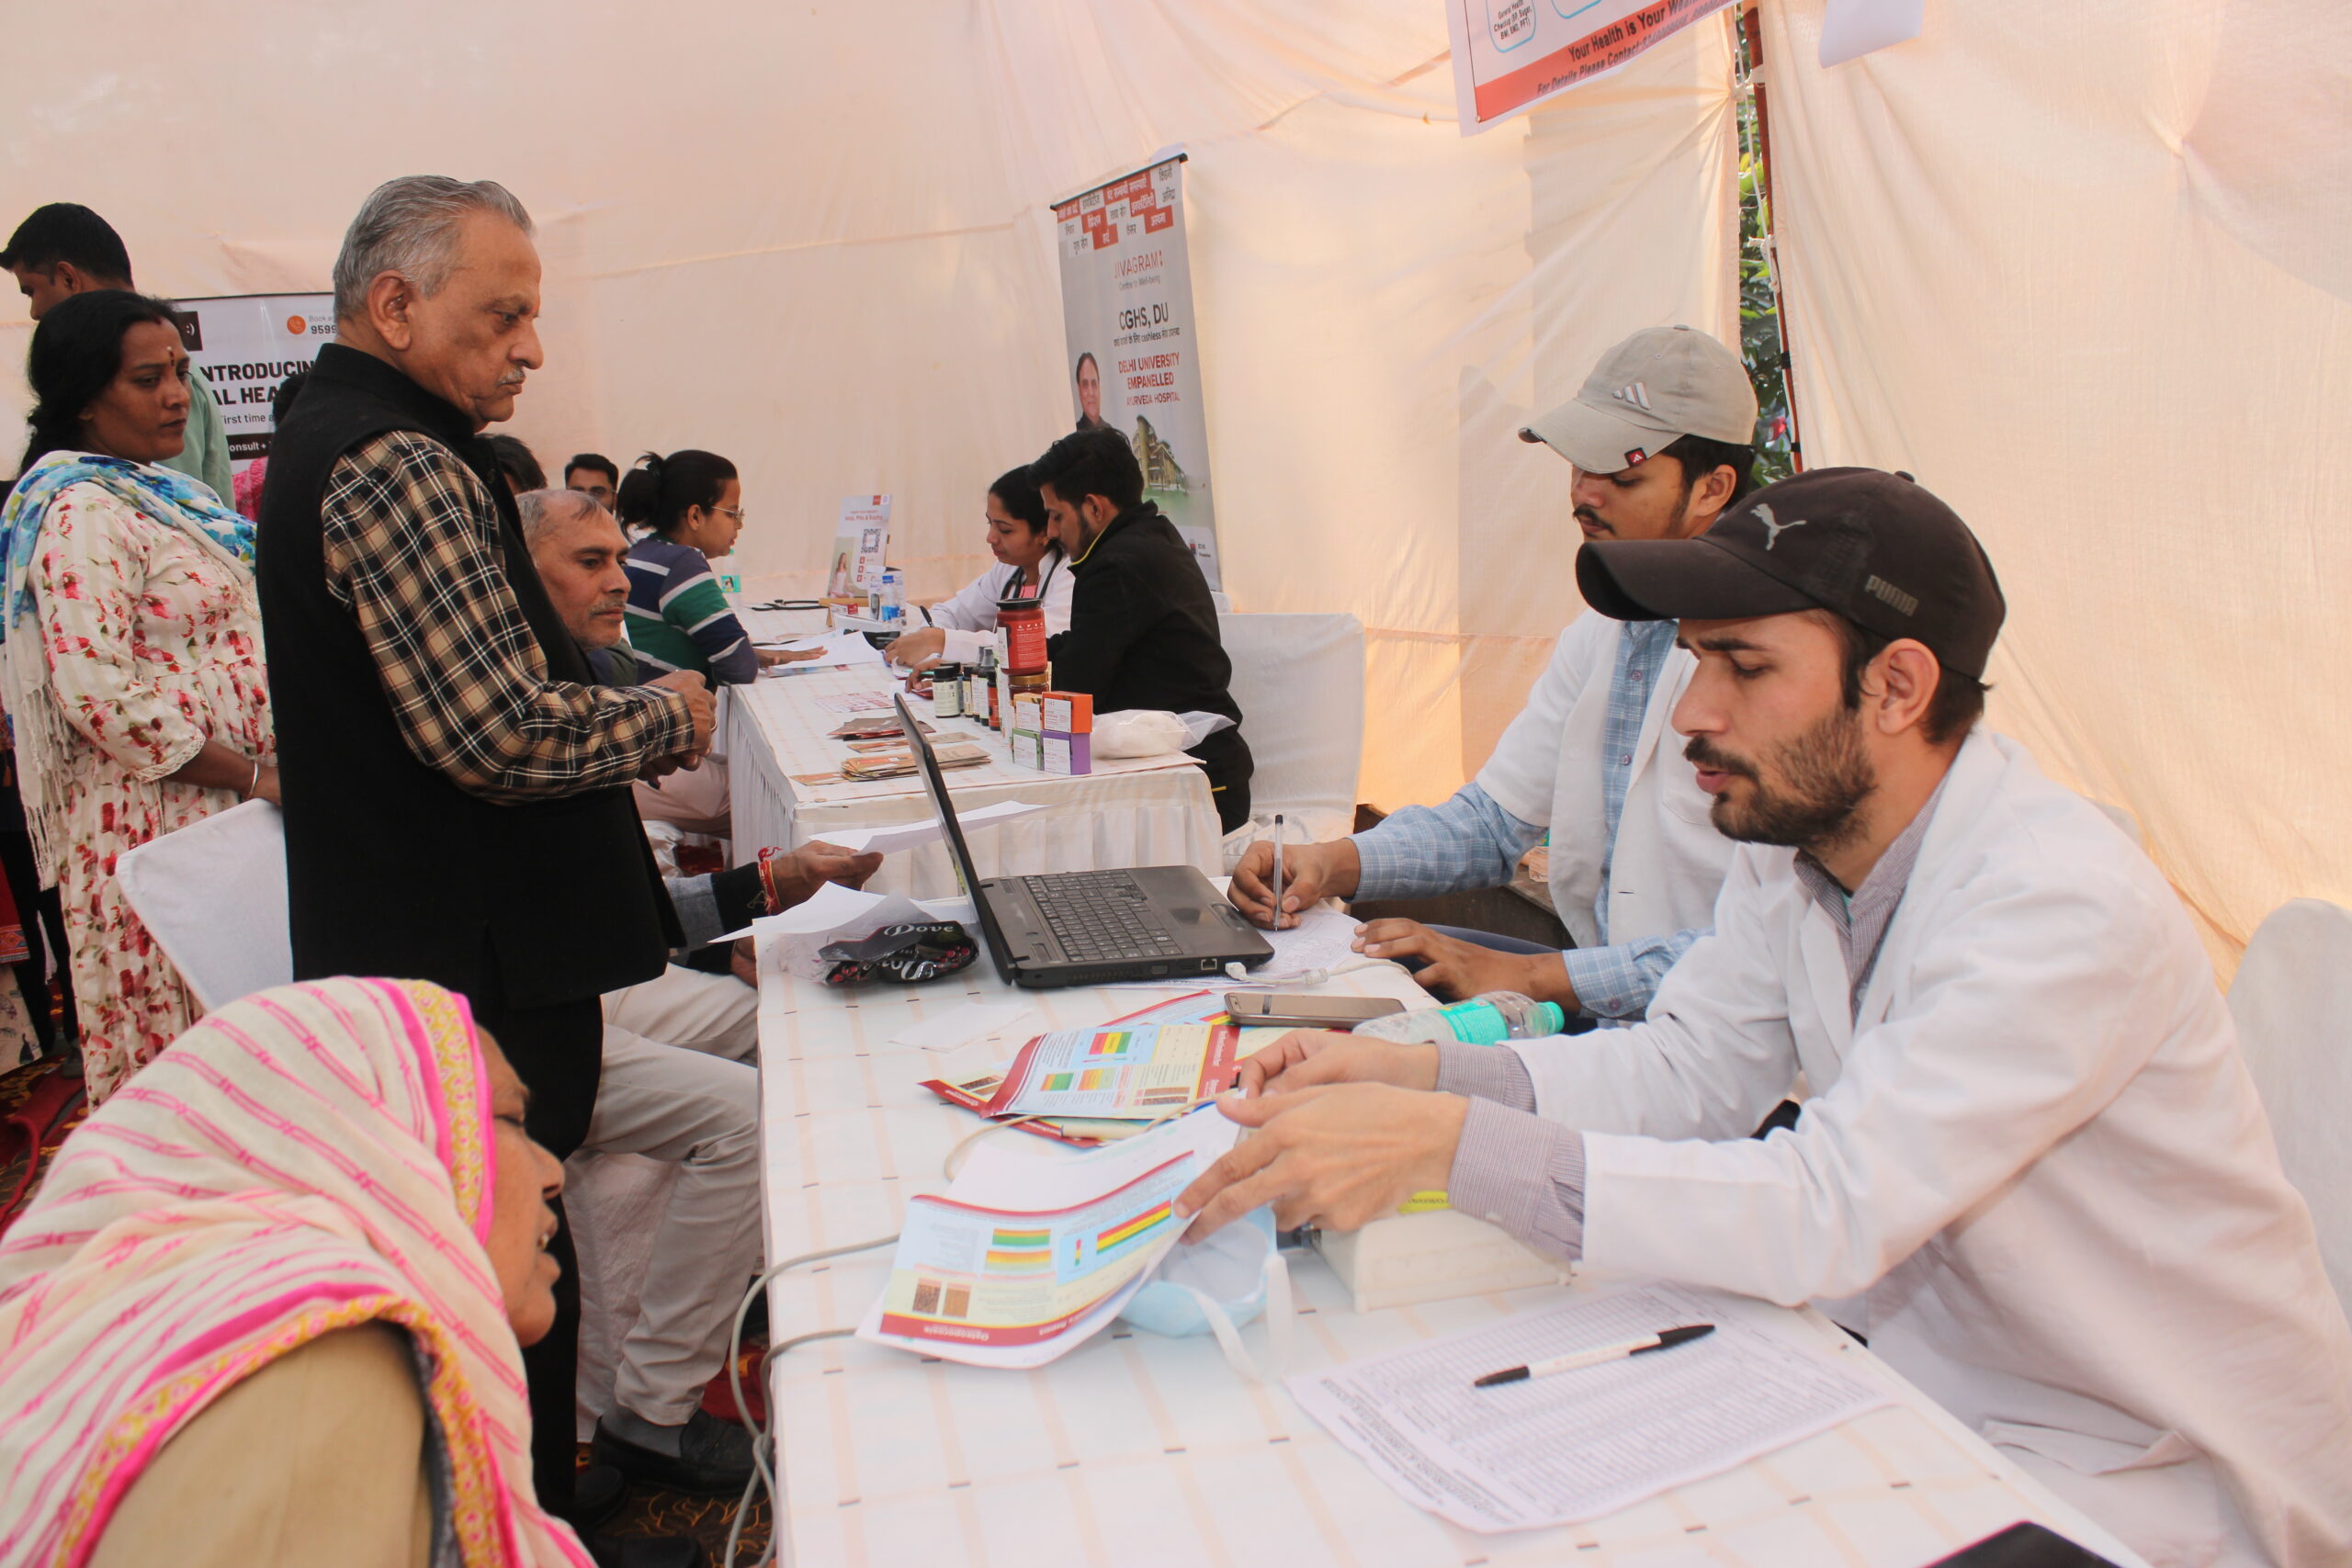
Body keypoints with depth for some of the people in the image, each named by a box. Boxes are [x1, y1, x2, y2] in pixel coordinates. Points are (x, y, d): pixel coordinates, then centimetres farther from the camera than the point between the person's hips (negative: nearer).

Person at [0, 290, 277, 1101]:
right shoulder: (82, 514, -16)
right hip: (152, 816, -9)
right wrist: (252, 775, -17)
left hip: (218, 806, 9)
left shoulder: (156, 491, 14)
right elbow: (101, 695, -23)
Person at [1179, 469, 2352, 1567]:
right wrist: (1409, 1072, -16)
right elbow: (1684, 1072, -1)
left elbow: (1827, 1212, -35)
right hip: (1926, 1380, 6)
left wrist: (1446, 1145, -41)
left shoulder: (2061, 908, -29)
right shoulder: (1796, 839, -4)